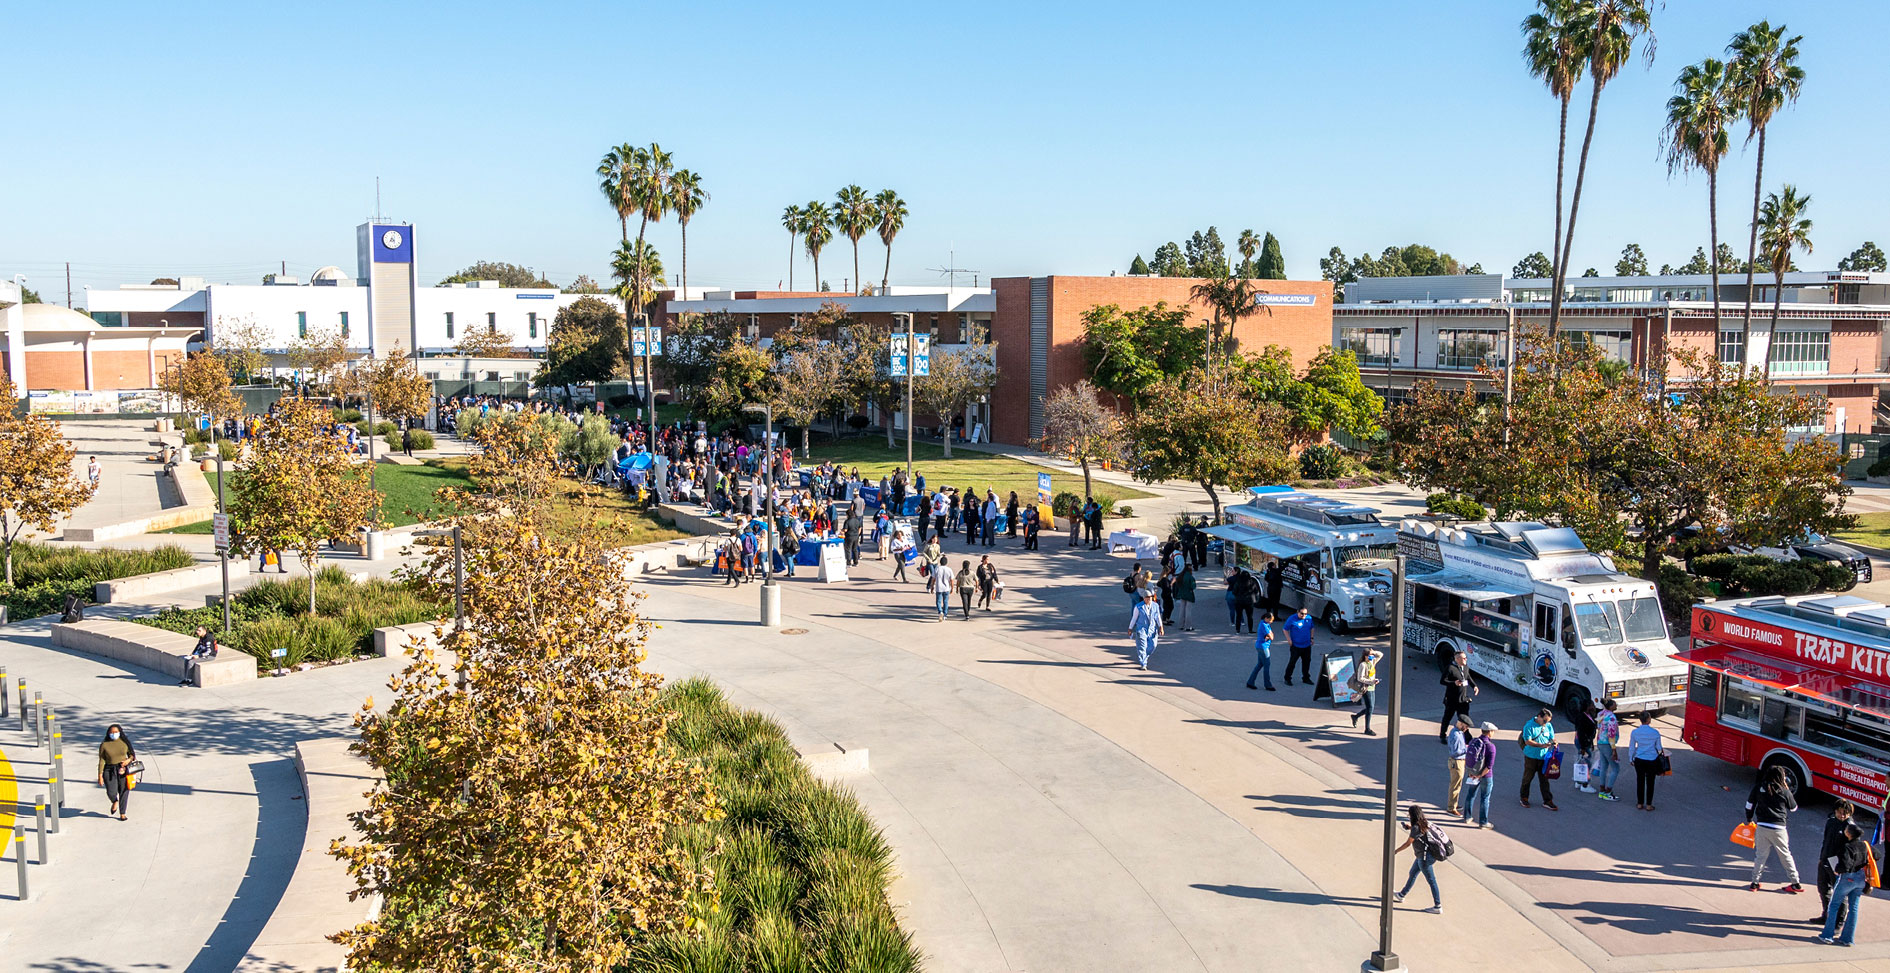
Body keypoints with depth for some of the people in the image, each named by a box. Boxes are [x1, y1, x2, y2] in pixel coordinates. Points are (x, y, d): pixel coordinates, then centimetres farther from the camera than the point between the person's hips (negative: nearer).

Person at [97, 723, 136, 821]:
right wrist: (100, 775, -4)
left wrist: (129, 760, -10)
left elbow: (131, 754, 13)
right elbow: (101, 761, -1)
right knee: (111, 792, -11)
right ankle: (115, 802, 27)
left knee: (124, 792, 1)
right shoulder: (104, 745, -2)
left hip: (123, 770, 1)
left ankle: (122, 814, 14)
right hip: (110, 771, -1)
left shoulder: (124, 742, 3)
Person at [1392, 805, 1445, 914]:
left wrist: (1395, 851, -5)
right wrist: (1410, 828, 11)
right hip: (1422, 856, 10)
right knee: (1412, 874, 23)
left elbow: (1407, 843, -17)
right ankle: (1401, 895, 39)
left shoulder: (1416, 828, -24)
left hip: (1425, 858, -10)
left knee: (1431, 881, 0)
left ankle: (1438, 907, 9)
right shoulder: (1424, 823, 2)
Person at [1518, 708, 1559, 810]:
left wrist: (1554, 742, -15)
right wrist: (1542, 745, -27)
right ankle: (1524, 798, 24)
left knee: (1544, 779, 5)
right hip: (1531, 757, -4)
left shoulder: (1548, 726, 4)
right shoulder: (1529, 726, -12)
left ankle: (1547, 801, 10)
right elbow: (1528, 741, -18)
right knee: (1528, 777, 9)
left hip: (1544, 757, 4)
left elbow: (1552, 738, 10)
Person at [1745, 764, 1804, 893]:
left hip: (1762, 827, 1)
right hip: (1778, 828, -1)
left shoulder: (1759, 787, -1)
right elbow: (1793, 808, 12)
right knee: (1785, 855, 13)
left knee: (1760, 855, 10)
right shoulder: (1784, 792, -5)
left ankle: (1754, 883, 11)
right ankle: (1796, 883, 20)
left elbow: (1749, 804, 6)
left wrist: (1749, 819, 21)